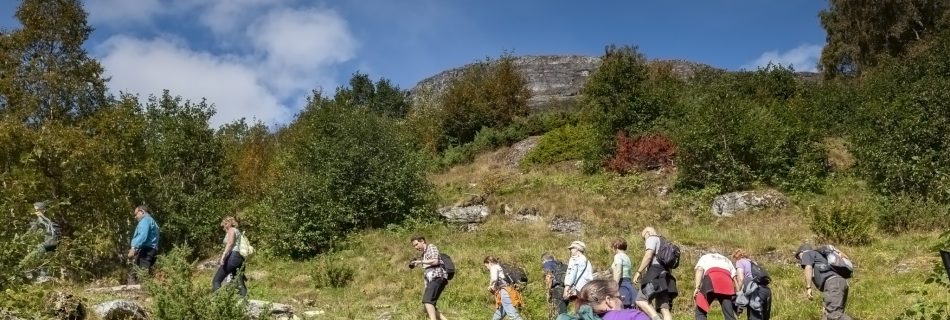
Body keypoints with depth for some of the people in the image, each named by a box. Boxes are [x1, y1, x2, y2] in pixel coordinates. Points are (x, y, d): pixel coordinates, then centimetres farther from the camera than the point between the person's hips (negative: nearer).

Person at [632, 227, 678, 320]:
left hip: (655, 273, -9)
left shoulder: (652, 238, 6)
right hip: (664, 275, 9)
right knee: (665, 308, -3)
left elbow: (648, 256, -11)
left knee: (641, 300, -16)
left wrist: (638, 272, -12)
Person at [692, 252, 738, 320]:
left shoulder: (705, 257, 33)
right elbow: (734, 278, 26)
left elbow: (700, 270, 11)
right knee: (729, 314, 2)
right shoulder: (727, 260, 41)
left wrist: (697, 287, 2)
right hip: (727, 280, 3)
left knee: (700, 311, 2)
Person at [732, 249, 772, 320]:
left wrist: (739, 293, 2)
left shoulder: (740, 262, 10)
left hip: (756, 290, -8)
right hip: (766, 290, 8)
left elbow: (741, 279, -5)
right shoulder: (752, 262, 32)